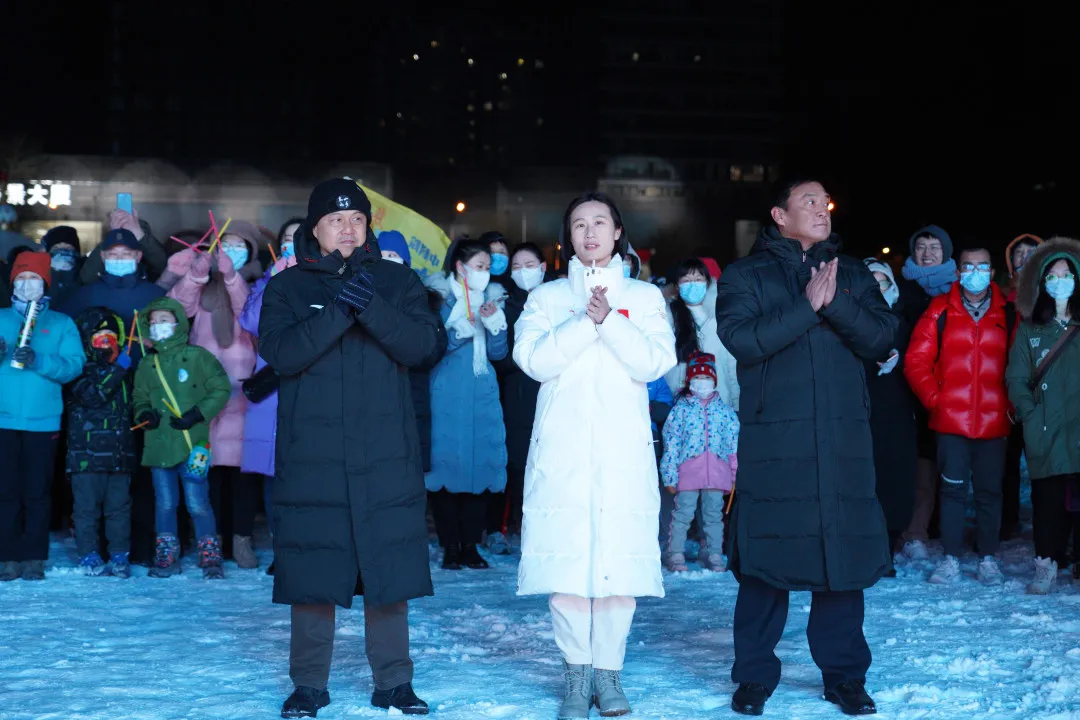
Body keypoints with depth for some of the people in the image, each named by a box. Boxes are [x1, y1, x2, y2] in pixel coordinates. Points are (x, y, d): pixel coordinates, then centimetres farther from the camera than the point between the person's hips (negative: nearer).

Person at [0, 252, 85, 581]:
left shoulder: (61, 324, 9)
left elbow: (74, 365, -4)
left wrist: (37, 361, -20)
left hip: (43, 421, -1)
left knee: (37, 492, 0)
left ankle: (34, 559, 5)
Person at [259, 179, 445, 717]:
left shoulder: (398, 281, 8)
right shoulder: (287, 287, 7)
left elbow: (426, 345, -6)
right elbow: (279, 353, -9)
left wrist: (372, 308, -21)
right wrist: (338, 311, -20)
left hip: (386, 455, 0)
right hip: (311, 455, 0)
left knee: (389, 568, 1)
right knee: (311, 569, 2)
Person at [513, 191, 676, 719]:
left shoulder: (644, 296, 13)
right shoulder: (546, 297, 13)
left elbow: (657, 361, -3)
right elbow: (532, 358, -4)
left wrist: (610, 320, -14)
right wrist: (587, 321, -11)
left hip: (624, 448, 0)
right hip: (562, 449, 0)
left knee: (621, 556, -5)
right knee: (564, 557, -5)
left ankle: (608, 670, 5)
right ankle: (577, 672, 4)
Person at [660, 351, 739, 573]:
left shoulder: (725, 411, 11)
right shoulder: (681, 409, 5)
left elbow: (735, 443, 12)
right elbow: (671, 442, 1)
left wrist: (736, 473, 6)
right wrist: (670, 475, -5)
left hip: (716, 471, 2)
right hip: (688, 470, -2)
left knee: (714, 515, 9)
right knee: (682, 514, -2)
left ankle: (715, 555, 16)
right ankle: (675, 555, 3)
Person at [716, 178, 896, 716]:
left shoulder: (852, 273, 16)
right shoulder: (745, 276, 8)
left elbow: (882, 336, 3)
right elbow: (741, 339, -9)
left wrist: (836, 303, -12)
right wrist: (807, 306, -13)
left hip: (844, 437, 2)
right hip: (771, 439, -2)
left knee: (844, 551, 1)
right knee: (764, 556, -2)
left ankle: (844, 673, 12)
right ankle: (755, 675, 10)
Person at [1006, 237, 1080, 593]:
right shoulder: (1029, 329, 8)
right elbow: (1016, 378, 5)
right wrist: (1030, 414, -5)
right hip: (1045, 434, 0)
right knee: (1047, 499, 0)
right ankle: (1047, 565, 8)